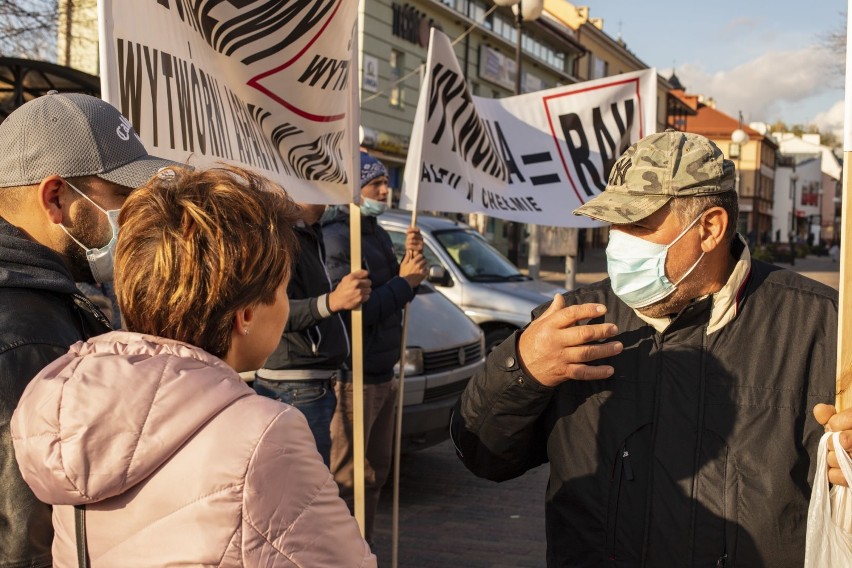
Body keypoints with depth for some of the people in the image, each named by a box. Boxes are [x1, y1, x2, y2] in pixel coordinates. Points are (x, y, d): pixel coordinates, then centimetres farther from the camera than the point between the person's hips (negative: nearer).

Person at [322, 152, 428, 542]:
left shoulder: (377, 234, 13)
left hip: (384, 375, 10)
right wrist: (404, 282, -17)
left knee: (375, 471, 19)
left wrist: (411, 263, -1)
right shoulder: (337, 238, -16)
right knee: (346, 479, -2)